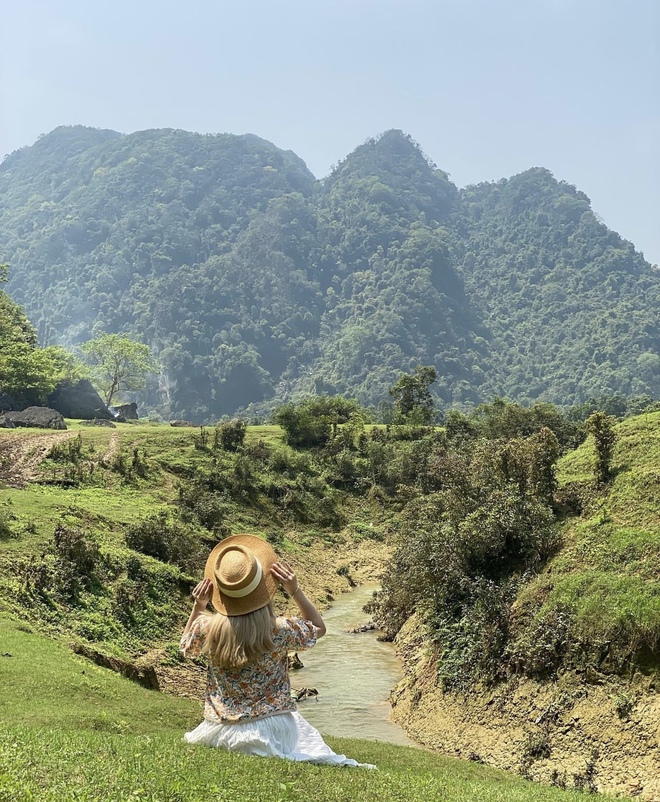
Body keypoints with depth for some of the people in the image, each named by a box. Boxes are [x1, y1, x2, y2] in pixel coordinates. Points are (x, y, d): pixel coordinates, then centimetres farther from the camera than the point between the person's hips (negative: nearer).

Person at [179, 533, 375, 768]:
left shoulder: (208, 628, -14)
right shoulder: (279, 631, -19)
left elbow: (186, 646, 10)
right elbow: (318, 628, 3)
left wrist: (197, 608, 4)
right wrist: (295, 591, -5)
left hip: (221, 732, 1)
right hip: (271, 734, -1)